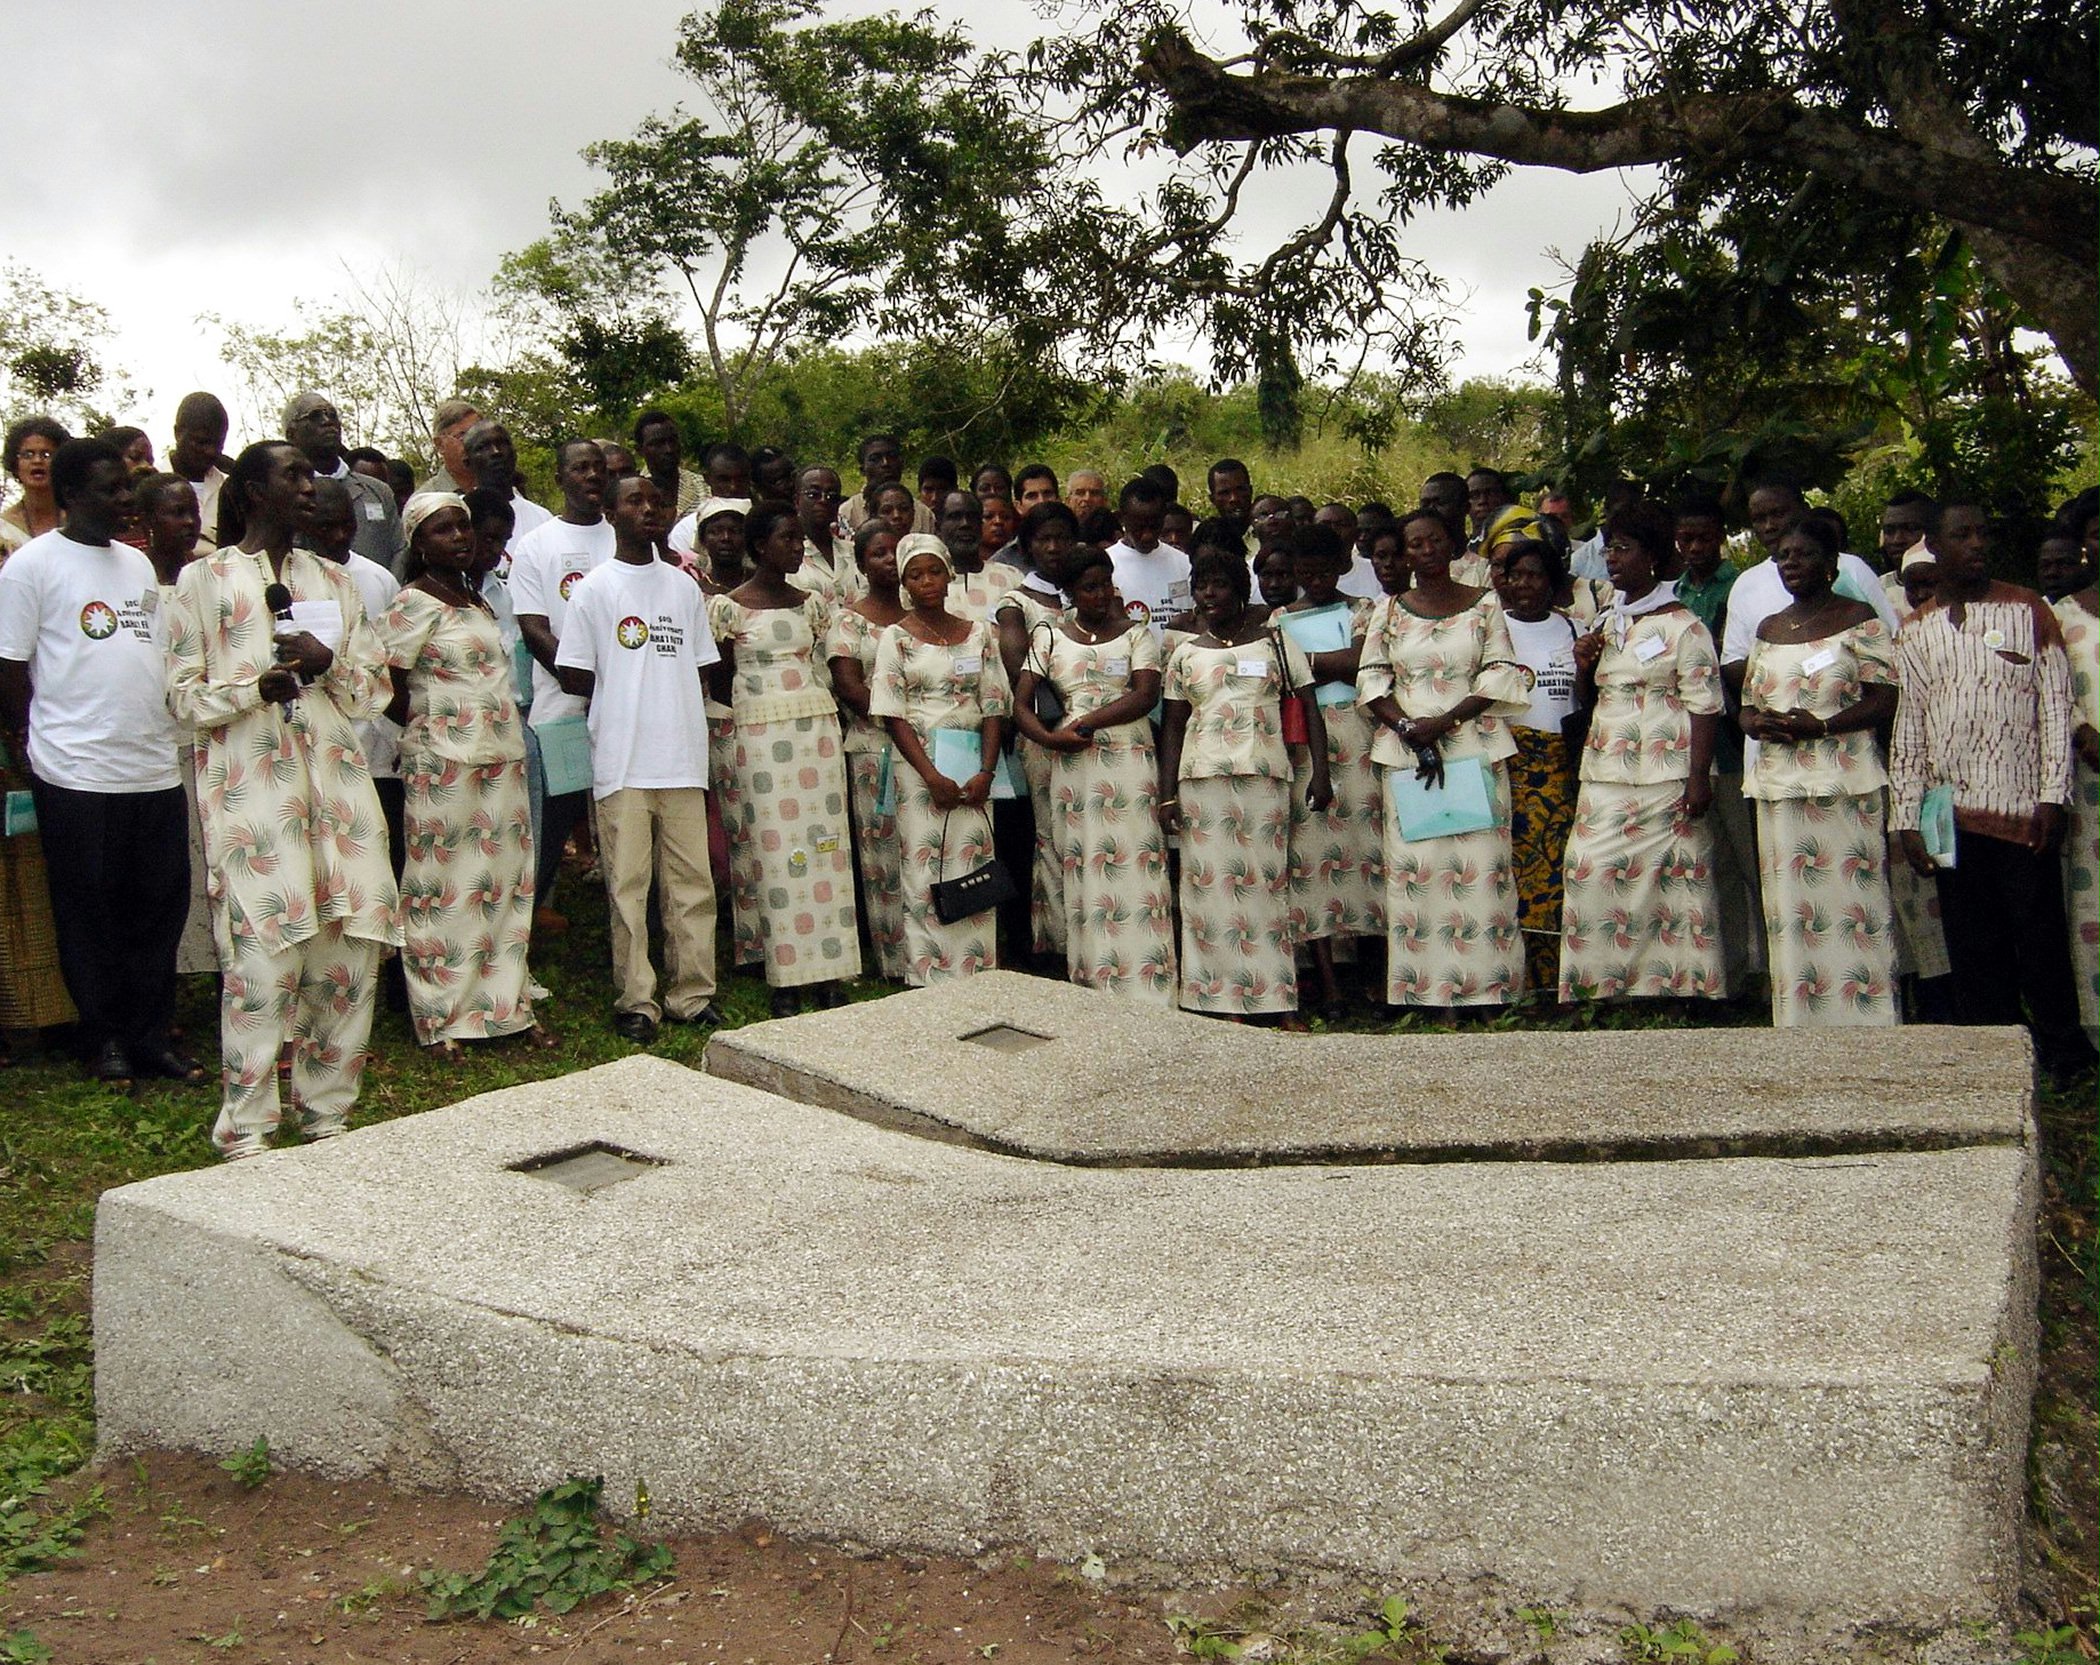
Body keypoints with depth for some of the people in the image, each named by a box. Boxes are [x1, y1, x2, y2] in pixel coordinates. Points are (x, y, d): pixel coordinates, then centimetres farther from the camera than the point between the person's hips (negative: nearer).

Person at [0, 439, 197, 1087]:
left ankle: (150, 1035, 18)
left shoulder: (138, 564, 15)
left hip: (156, 767, 6)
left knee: (161, 909, 8)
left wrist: (165, 731, 14)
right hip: (78, 773, -6)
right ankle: (104, 1039, 16)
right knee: (89, 916, 4)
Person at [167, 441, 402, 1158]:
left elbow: (373, 690, 15)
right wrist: (258, 686, -16)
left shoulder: (334, 579, 19)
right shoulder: (205, 579, 6)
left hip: (336, 777, 4)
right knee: (263, 957, -11)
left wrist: (329, 665, -6)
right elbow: (185, 696, 2)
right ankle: (247, 1130, 0)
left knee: (351, 949, 1)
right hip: (250, 784, -4)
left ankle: (327, 1111, 16)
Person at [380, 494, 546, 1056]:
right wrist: (425, 725, 1)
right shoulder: (413, 603, -8)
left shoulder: (476, 597, 15)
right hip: (443, 761, -7)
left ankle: (507, 1003, 17)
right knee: (444, 884, -2)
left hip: (502, 755, 7)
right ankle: (440, 1017, 6)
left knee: (506, 882, 9)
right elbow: (387, 688, -10)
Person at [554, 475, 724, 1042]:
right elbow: (574, 676, -1)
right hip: (622, 761, -4)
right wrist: (628, 699, 3)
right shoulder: (595, 587, 1)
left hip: (683, 758, 4)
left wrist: (663, 700, 4)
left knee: (692, 883, 4)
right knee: (627, 885, -1)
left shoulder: (684, 586, 14)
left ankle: (692, 993, 13)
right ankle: (636, 1001, 7)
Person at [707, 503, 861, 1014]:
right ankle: (786, 978, 2)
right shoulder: (728, 607, -2)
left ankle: (827, 971, 6)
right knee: (776, 849, -3)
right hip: (761, 736, -4)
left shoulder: (811, 604, 11)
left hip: (819, 728, 4)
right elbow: (720, 684, 2)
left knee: (824, 844, 2)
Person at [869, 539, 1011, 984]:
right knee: (924, 868, -4)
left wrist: (986, 771, -7)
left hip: (972, 765, 2)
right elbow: (893, 715, -3)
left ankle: (977, 976, 6)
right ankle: (929, 977, 1)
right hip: (918, 764, -2)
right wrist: (932, 776, -13)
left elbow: (994, 708, 6)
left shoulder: (978, 633, 10)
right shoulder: (896, 637, 3)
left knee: (973, 863, -1)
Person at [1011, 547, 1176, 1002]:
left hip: (1130, 763, -1)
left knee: (1135, 870, -6)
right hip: (1072, 766, 2)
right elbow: (1021, 703, 5)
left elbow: (1146, 696, -6)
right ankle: (1091, 985, 4)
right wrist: (1049, 737, -14)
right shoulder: (1049, 636, 13)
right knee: (1083, 874, 0)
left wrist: (1084, 723, -12)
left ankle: (1143, 990, -5)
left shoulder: (1136, 634, 9)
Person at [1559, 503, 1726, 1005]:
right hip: (1606, 775, 7)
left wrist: (1699, 775, -18)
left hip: (1664, 775, -7)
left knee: (1670, 877, -5)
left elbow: (1705, 705, -10)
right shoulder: (1607, 623, 18)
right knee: (1591, 871, -1)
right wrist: (1583, 666, 6)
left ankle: (1680, 985, 2)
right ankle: (1598, 984, 4)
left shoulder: (1682, 626, -5)